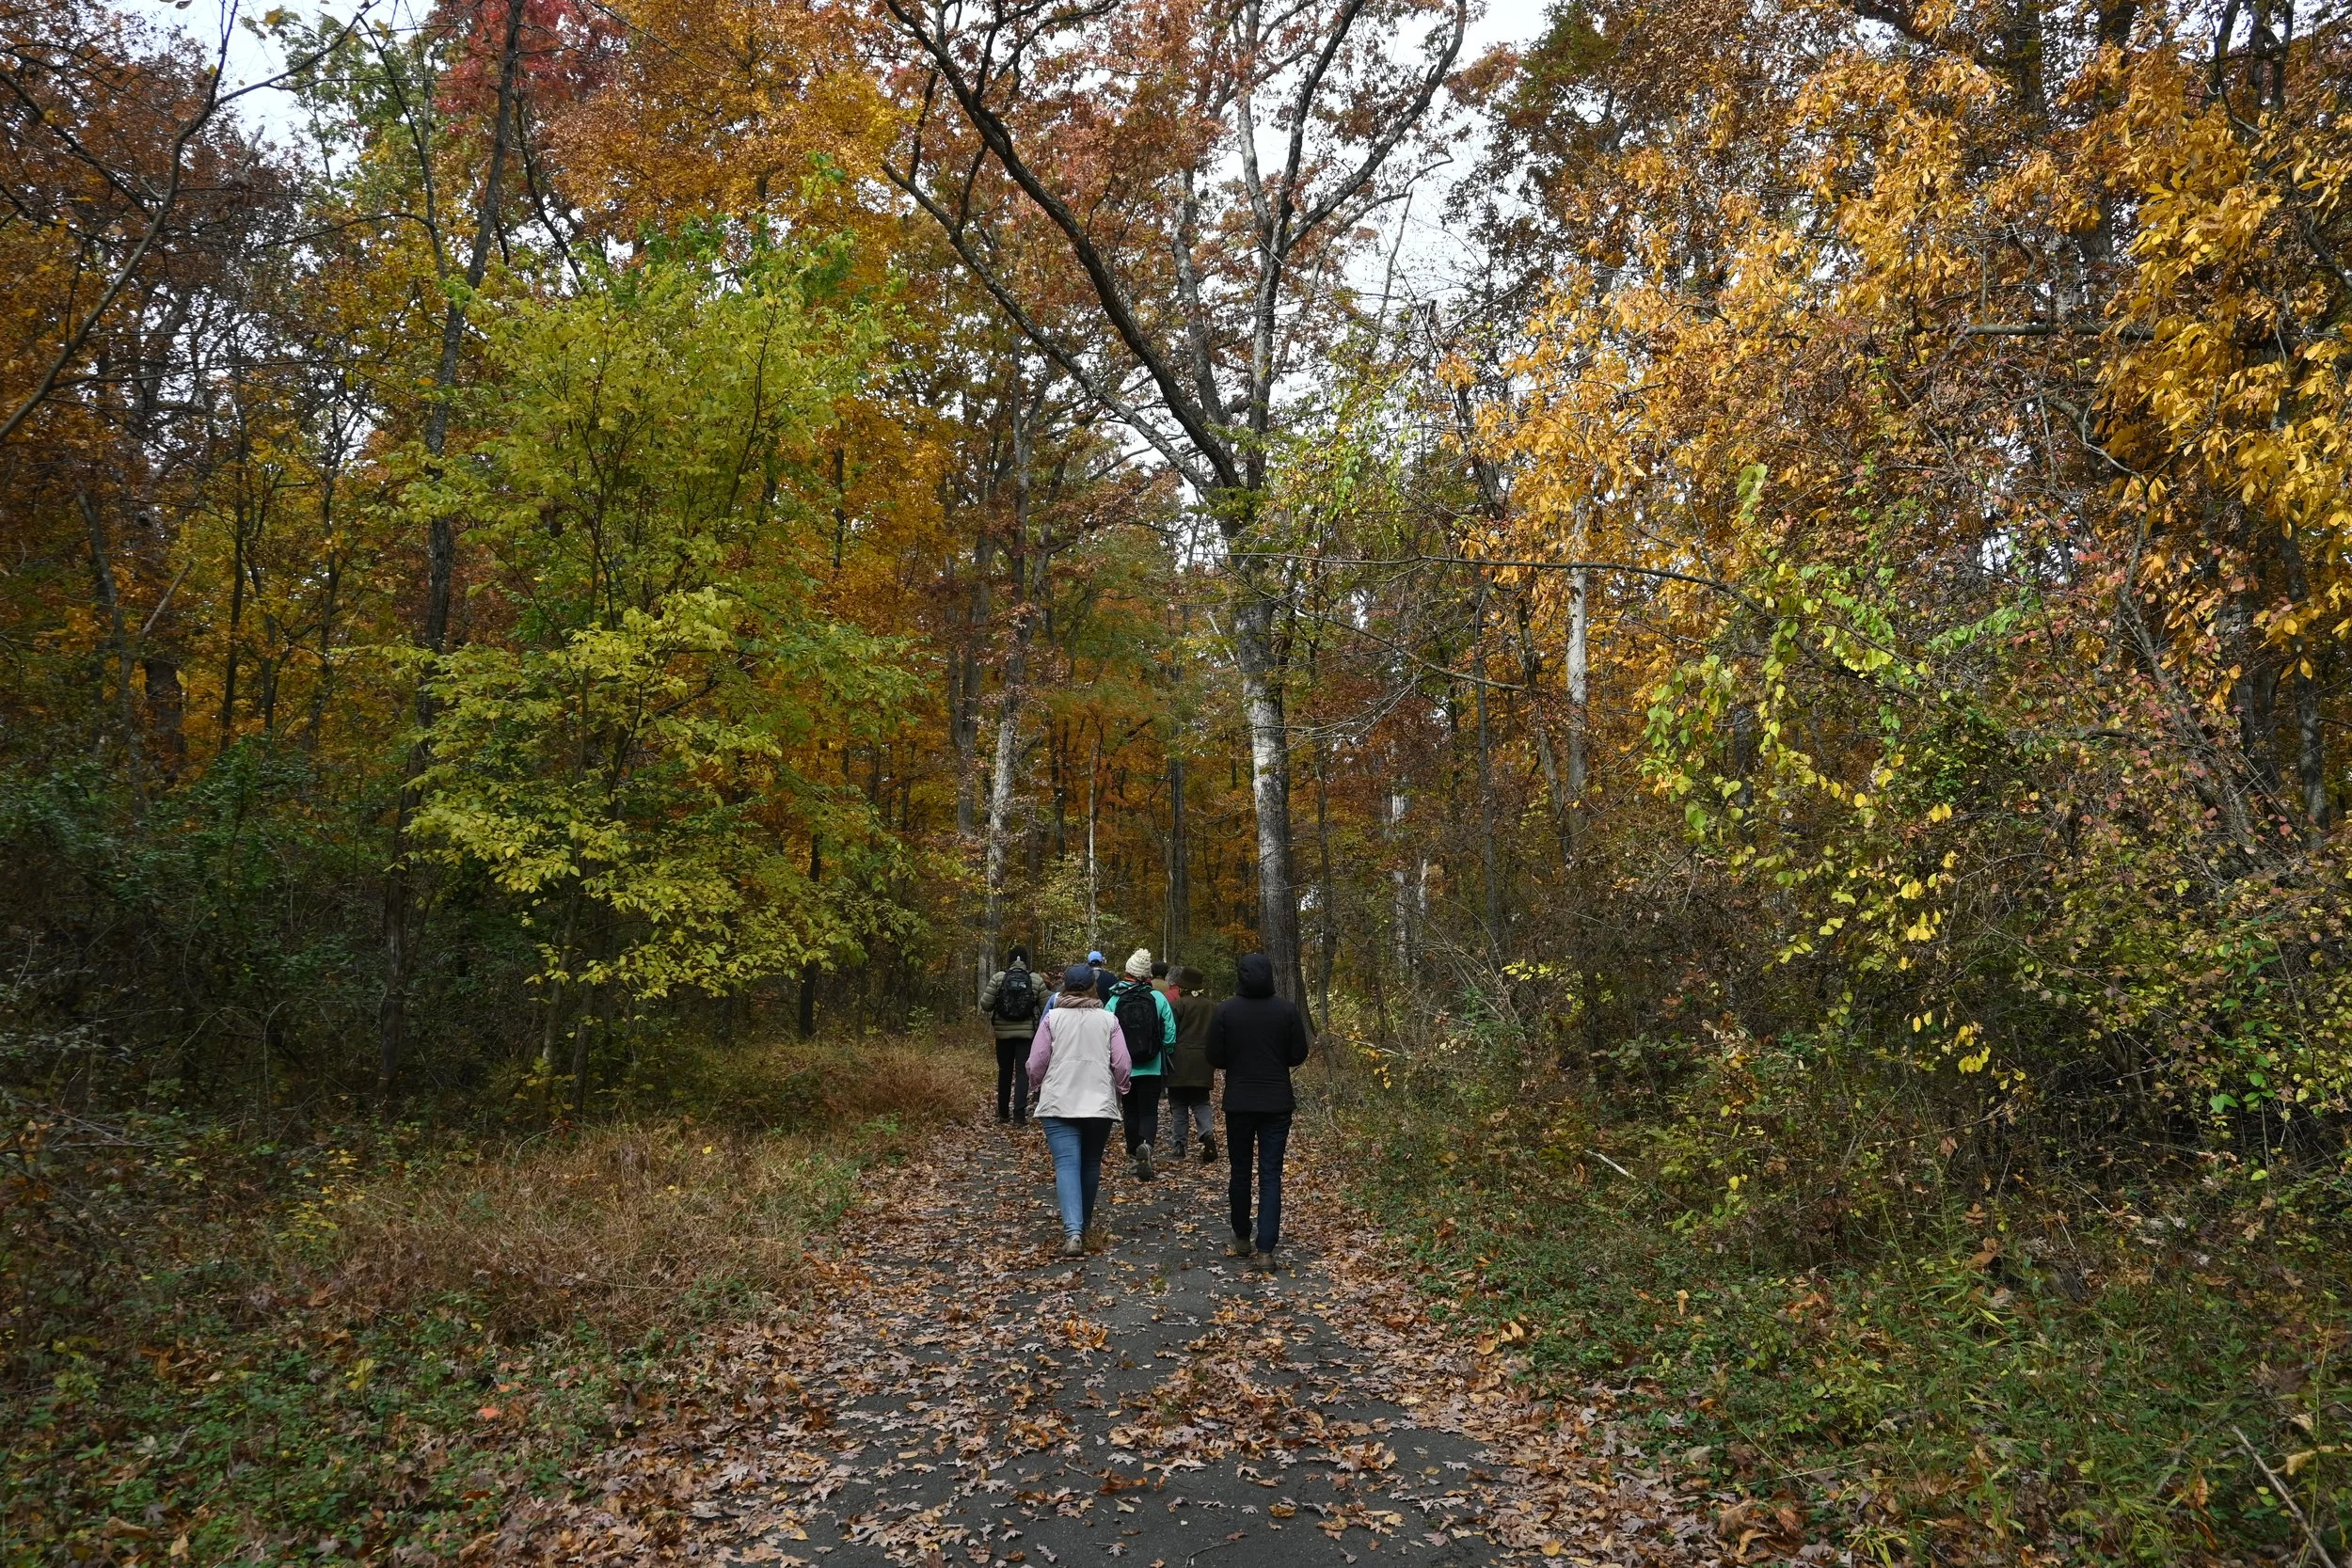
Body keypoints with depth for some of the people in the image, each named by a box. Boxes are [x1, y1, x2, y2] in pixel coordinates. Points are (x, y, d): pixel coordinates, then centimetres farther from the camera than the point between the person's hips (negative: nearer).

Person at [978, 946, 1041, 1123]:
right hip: (1027, 1032, -1)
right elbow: (1046, 1009, -1)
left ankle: (1003, 1112, 23)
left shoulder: (999, 978, -3)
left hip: (1003, 1033, 1)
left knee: (1005, 1071, 15)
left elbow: (985, 1005, -6)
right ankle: (1019, 1113, -9)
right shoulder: (1036, 980, -3)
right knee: (1022, 1072, 1)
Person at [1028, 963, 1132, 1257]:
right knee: (1091, 1164, 18)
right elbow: (1123, 1065, 1)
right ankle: (1085, 1223, 32)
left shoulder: (1052, 1018, 1)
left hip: (1059, 1103, -2)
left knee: (1067, 1164, -7)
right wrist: (1118, 1090, 20)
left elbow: (1036, 1063, -1)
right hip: (1100, 1103, 2)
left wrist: (1038, 1087, 19)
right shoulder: (1108, 1019, 4)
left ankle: (1073, 1232, -22)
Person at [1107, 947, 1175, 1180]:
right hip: (1151, 1068, -1)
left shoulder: (1115, 999, -6)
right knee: (1149, 1111, 2)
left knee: (1130, 1111, 17)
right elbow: (1170, 1035, -5)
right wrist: (1163, 1057, 13)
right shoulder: (1158, 998, -6)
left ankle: (1134, 1153, 27)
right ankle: (1146, 1145, -24)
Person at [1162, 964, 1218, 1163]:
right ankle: (1208, 1133, -12)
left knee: (1179, 1104, 5)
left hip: (1180, 1061, -4)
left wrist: (1166, 1058, 1)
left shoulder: (1178, 1004, -8)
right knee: (1201, 1102, 13)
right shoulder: (1212, 1007, 9)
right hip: (1204, 1064, 4)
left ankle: (1178, 1145, 6)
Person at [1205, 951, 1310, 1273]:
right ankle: (1265, 1251, -5)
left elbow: (1214, 1058, -5)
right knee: (1271, 1176, 1)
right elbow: (1298, 1055, 0)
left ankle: (1241, 1239, 28)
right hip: (1277, 1104, 0)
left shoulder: (1224, 1010, -8)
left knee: (1240, 1172, 16)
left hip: (1238, 1103, 0)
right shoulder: (1287, 1009, -6)